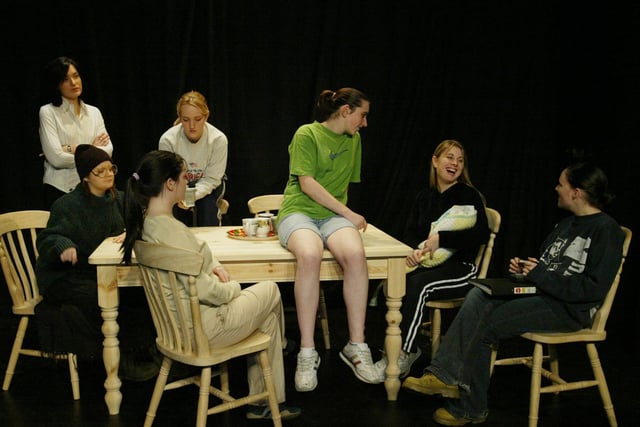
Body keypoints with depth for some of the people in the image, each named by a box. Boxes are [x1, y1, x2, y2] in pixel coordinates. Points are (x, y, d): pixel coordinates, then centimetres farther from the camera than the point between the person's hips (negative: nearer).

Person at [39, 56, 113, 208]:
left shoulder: (94, 112, 10)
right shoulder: (48, 112, -3)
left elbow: (108, 151, -2)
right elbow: (56, 158, -14)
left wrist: (74, 149, -12)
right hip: (60, 190, -3)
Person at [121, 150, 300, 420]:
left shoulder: (146, 222, 2)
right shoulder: (170, 229, -29)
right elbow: (202, 289, -27)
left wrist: (212, 264, 0)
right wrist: (233, 288, -8)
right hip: (200, 327, -9)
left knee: (268, 316, 20)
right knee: (270, 291, 12)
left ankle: (263, 402, 26)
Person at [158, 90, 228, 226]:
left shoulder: (218, 139, -27)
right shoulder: (167, 140, -26)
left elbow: (212, 178, -21)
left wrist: (193, 194, -39)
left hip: (207, 185, 0)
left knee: (208, 203, -27)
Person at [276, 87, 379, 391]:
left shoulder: (353, 139, 17)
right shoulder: (307, 134, -2)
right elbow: (307, 184, -11)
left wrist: (344, 212, 12)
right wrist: (348, 214, -11)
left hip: (334, 215, 4)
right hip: (299, 211, -4)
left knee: (355, 254, -32)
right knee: (310, 255, -39)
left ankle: (356, 346, -24)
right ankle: (307, 353, -31)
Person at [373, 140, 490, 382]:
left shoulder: (468, 195, -1)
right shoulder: (424, 197, 15)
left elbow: (481, 234, -14)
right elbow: (409, 234, 10)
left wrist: (440, 238, -21)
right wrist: (413, 250, -14)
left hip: (460, 268, -5)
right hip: (427, 263, 5)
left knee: (418, 285, -33)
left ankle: (403, 356, -24)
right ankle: (408, 349, -15)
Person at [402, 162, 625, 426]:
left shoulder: (606, 230, -9)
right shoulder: (567, 223, 19)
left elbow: (594, 288, -17)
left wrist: (540, 275, -17)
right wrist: (524, 268, 4)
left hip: (569, 310, -9)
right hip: (542, 293, 9)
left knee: (485, 323, -22)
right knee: (478, 296, -15)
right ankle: (444, 376, -19)